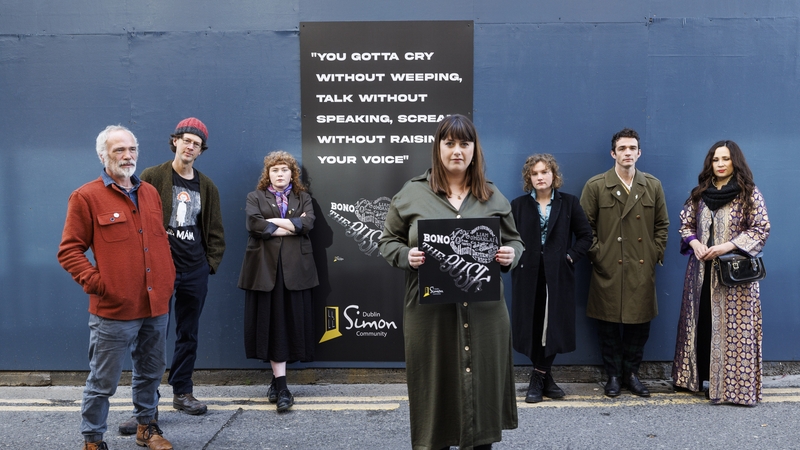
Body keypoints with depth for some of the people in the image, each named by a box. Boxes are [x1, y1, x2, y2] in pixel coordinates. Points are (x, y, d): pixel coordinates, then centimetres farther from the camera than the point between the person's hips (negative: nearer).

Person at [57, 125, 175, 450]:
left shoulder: (150, 193, 13)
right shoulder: (86, 197, -5)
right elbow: (69, 250, -6)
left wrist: (168, 278, 11)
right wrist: (96, 283, -14)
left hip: (156, 306, 6)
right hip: (114, 310, -6)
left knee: (151, 373, 18)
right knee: (103, 381, 4)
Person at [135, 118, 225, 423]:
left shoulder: (206, 186, 11)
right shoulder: (152, 178, -2)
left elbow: (216, 230, 15)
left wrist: (212, 262, 6)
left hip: (195, 271, 5)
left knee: (189, 334, 13)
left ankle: (182, 392, 26)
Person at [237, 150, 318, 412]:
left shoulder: (303, 198, 15)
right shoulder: (255, 197, 12)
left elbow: (308, 223, -5)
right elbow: (254, 225, -9)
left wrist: (274, 221, -9)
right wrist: (292, 226, -8)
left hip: (294, 268, 1)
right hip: (265, 267, -1)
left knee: (289, 322, 1)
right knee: (272, 323, -3)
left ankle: (277, 380, 14)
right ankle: (281, 386, -1)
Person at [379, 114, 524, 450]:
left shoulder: (493, 196, 8)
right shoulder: (411, 193, 1)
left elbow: (514, 240, 15)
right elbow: (388, 242, 7)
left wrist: (511, 255, -7)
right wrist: (407, 256, -14)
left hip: (483, 312, 2)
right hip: (430, 312, -2)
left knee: (482, 387, 10)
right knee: (434, 390, 6)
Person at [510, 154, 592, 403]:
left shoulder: (569, 203, 7)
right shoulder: (518, 205, 6)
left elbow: (585, 235, 7)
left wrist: (571, 256, -4)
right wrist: (515, 259, -8)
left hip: (558, 275, 0)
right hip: (528, 275, 0)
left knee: (553, 325, -2)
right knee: (532, 326, 1)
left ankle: (538, 378, 12)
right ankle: (545, 376, 16)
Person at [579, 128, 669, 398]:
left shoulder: (653, 186, 8)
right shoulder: (595, 186, 0)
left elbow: (662, 224, 14)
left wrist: (656, 253, 5)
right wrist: (595, 253, -5)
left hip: (643, 269, 3)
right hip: (608, 269, -2)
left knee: (640, 323, 8)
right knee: (608, 325, 5)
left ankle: (631, 373, 24)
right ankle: (613, 375, 19)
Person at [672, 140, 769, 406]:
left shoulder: (749, 193, -3)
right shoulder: (700, 192, 8)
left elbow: (761, 229, -7)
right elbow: (685, 222, 12)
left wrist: (728, 246, -18)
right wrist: (694, 243, -8)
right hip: (702, 270, 4)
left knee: (732, 327, -2)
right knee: (701, 323, 9)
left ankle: (731, 385, 6)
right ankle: (699, 377, 20)